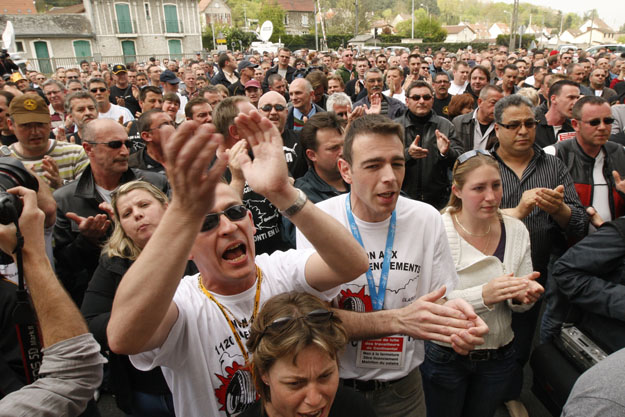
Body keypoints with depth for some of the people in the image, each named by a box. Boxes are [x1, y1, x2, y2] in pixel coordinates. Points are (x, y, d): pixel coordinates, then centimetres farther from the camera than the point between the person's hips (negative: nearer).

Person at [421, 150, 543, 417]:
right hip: (445, 355, -3)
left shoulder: (516, 230, -6)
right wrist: (484, 295, -35)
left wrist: (523, 296, -20)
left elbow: (520, 301, 2)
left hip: (499, 354, 4)